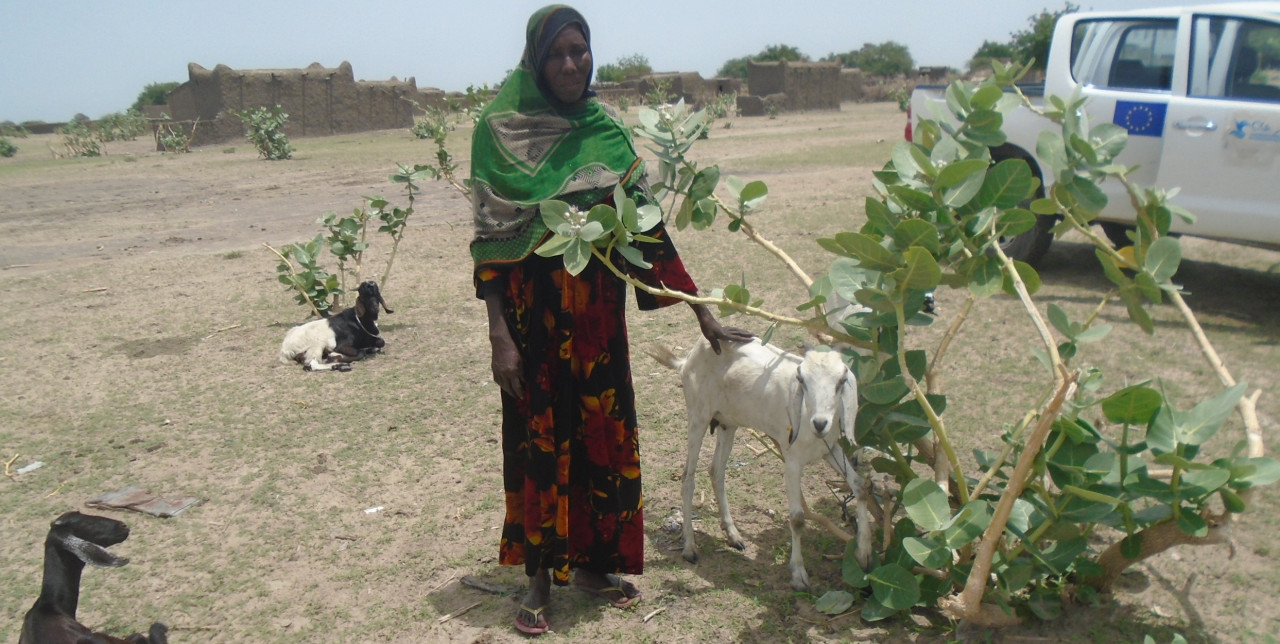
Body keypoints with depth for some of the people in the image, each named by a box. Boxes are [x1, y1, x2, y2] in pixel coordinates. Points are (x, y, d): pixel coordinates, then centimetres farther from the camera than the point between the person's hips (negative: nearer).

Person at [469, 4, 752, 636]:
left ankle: (591, 560, 28)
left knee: (601, 429, 10)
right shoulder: (500, 129, -5)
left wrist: (700, 310, 1)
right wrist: (498, 333, -13)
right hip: (531, 309, -3)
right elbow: (489, 236, -7)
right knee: (538, 434, 4)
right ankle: (540, 576, 20)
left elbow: (646, 225, 4)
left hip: (598, 310, 4)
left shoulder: (607, 131, 4)